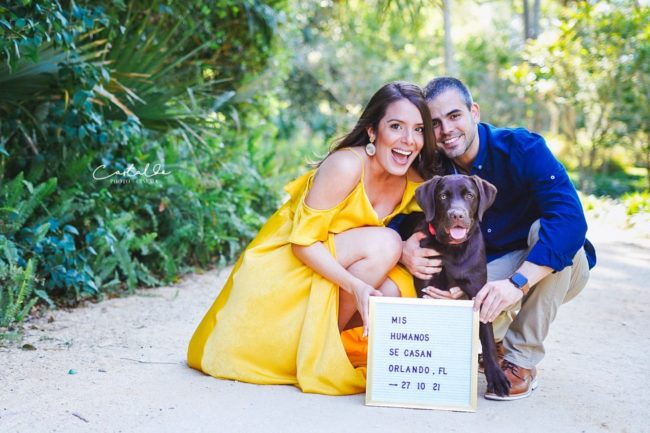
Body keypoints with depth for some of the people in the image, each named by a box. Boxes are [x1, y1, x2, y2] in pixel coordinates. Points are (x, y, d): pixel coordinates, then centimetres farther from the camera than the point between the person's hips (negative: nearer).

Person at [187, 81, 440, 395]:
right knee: (383, 243, -25)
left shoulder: (414, 183, -3)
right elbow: (303, 241, -24)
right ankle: (322, 343, -12)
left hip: (332, 266, 7)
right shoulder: (346, 165, -24)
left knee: (392, 291, -20)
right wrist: (356, 286, -34)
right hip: (285, 267, -7)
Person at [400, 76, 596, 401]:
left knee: (548, 231, -35)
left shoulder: (522, 148, -23)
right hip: (491, 271, 2)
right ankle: (500, 340, 9)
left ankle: (522, 362, -21)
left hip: (556, 270, -2)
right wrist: (403, 251, -33)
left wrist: (516, 283, -46)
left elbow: (570, 217, -35)